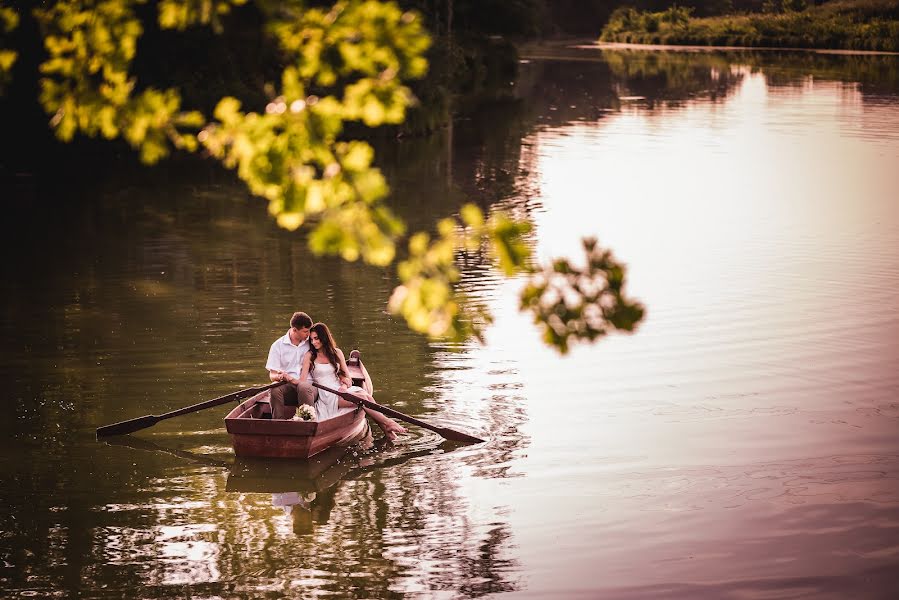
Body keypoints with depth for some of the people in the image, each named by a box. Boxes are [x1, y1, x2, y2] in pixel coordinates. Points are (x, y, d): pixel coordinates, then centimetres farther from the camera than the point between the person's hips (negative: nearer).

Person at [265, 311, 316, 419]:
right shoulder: (278, 345, 6)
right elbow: (272, 375, 4)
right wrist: (279, 376, -19)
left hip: (309, 384, 0)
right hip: (287, 387, 0)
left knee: (303, 387, -36)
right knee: (275, 389, -33)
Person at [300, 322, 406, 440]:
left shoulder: (336, 353, 13)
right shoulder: (309, 356, 2)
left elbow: (346, 376, 13)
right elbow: (302, 381, -4)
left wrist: (344, 385, -8)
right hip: (326, 395, -4)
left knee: (367, 396, -27)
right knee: (362, 398, -28)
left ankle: (387, 431, -32)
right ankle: (388, 423, -23)